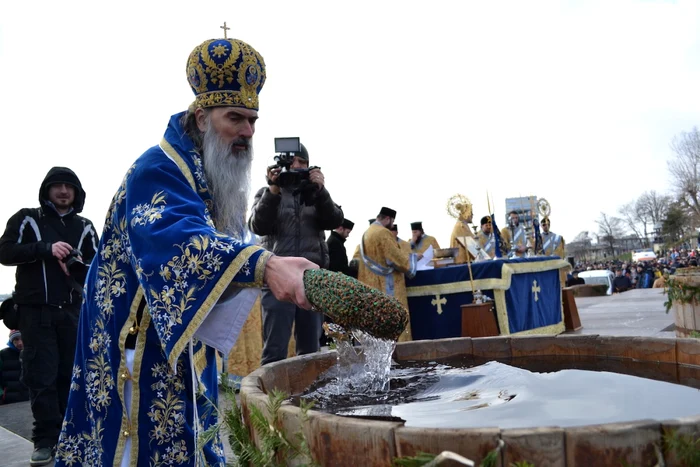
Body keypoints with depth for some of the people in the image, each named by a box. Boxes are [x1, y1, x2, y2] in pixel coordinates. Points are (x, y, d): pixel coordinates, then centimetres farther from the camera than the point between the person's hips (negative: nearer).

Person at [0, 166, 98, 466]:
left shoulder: (84, 227, 15)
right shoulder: (27, 219, 8)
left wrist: (79, 265, -10)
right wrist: (46, 248, -15)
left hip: (73, 310, 2)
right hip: (36, 310, -2)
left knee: (71, 374, 3)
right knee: (42, 376, -3)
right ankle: (45, 440, 4)